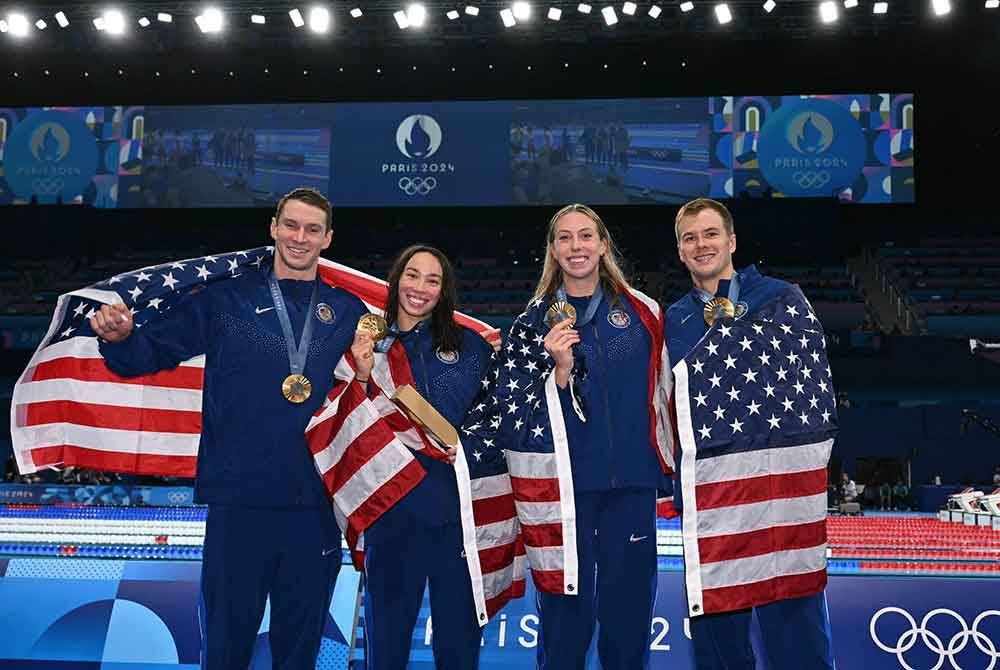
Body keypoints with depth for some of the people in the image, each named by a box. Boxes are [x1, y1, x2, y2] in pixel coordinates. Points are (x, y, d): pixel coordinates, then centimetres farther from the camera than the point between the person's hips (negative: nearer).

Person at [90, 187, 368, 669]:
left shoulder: (349, 313, 9)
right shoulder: (224, 301, 4)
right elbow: (148, 355, 3)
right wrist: (119, 337, -17)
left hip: (317, 503, 2)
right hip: (238, 501, -1)